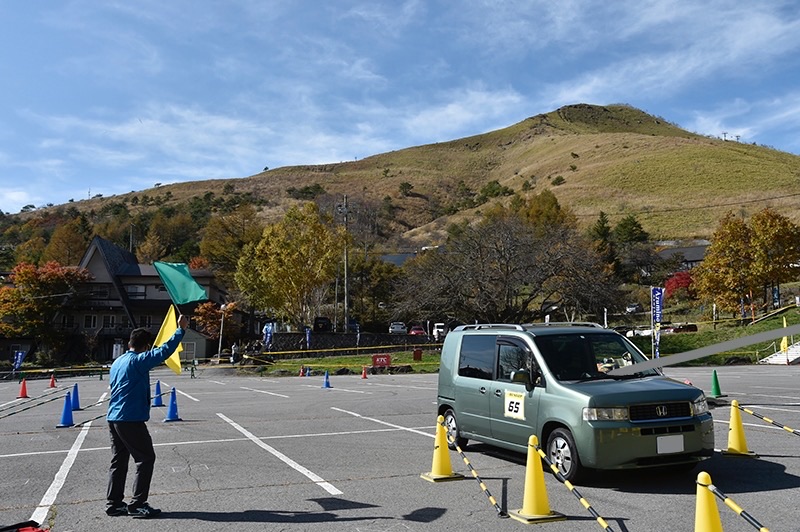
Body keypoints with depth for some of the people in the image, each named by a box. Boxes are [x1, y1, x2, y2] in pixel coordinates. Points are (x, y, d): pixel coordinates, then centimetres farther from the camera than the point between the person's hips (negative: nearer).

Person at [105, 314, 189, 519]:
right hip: (131, 419, -9)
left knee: (119, 460, 14)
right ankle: (137, 505, -1)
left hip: (113, 418, 9)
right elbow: (164, 351, -22)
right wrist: (180, 330, -18)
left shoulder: (117, 362, 14)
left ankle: (114, 503, 18)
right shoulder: (138, 361, -13)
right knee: (146, 458, -1)